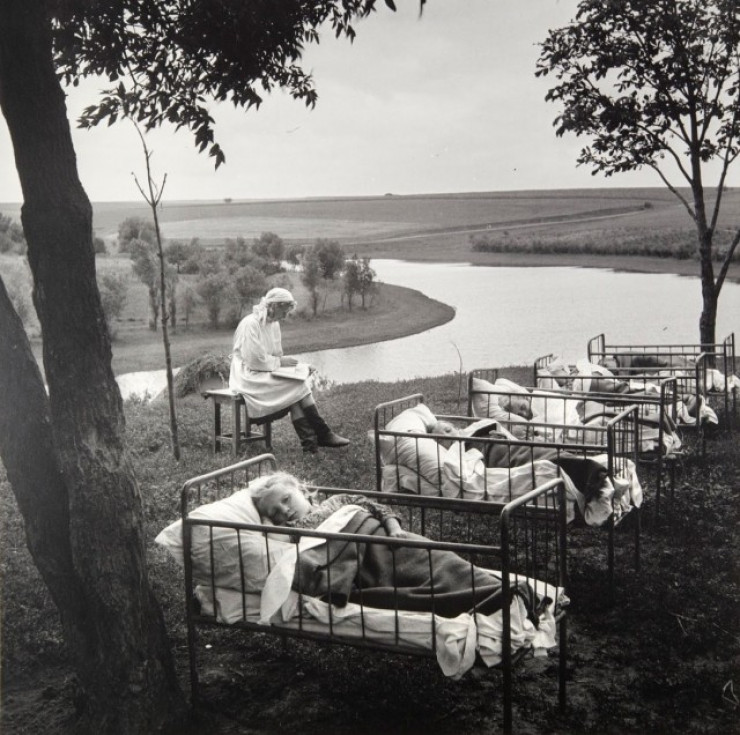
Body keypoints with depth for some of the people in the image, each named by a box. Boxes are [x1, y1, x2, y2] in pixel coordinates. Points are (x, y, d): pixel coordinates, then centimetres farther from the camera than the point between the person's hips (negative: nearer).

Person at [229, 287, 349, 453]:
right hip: (249, 377, -8)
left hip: (266, 374, 8)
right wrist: (279, 362, -14)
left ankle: (309, 440, -27)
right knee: (297, 385, -23)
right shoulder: (251, 323, -16)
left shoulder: (274, 324, 13)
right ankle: (323, 435, -18)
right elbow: (254, 360, -21)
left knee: (296, 387, -19)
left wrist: (284, 362, -1)